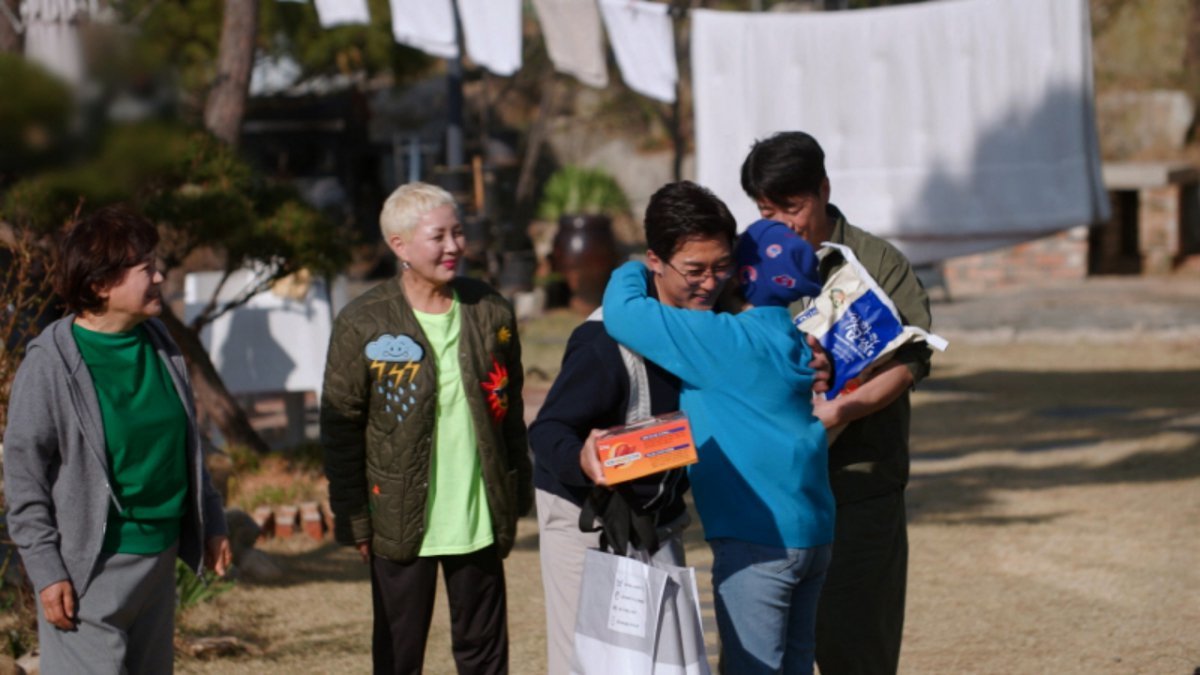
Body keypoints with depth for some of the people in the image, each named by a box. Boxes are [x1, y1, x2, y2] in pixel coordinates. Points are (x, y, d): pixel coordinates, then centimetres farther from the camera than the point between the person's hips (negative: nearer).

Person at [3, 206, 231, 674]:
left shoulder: (159, 345, 6)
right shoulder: (50, 365, -15)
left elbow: (187, 443, 19)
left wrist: (210, 524, 18)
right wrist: (47, 572, -14)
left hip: (159, 560, 7)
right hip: (89, 570, -7)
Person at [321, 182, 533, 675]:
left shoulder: (490, 312, 3)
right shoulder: (364, 325, -9)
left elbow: (510, 408, 10)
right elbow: (340, 432, -5)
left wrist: (516, 500, 8)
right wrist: (355, 523, -6)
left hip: (479, 522, 3)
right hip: (401, 523, -3)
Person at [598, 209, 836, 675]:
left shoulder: (725, 341, -13)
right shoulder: (798, 343, 12)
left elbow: (623, 313, -15)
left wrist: (632, 273, 6)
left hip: (759, 538, -8)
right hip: (813, 532, 8)